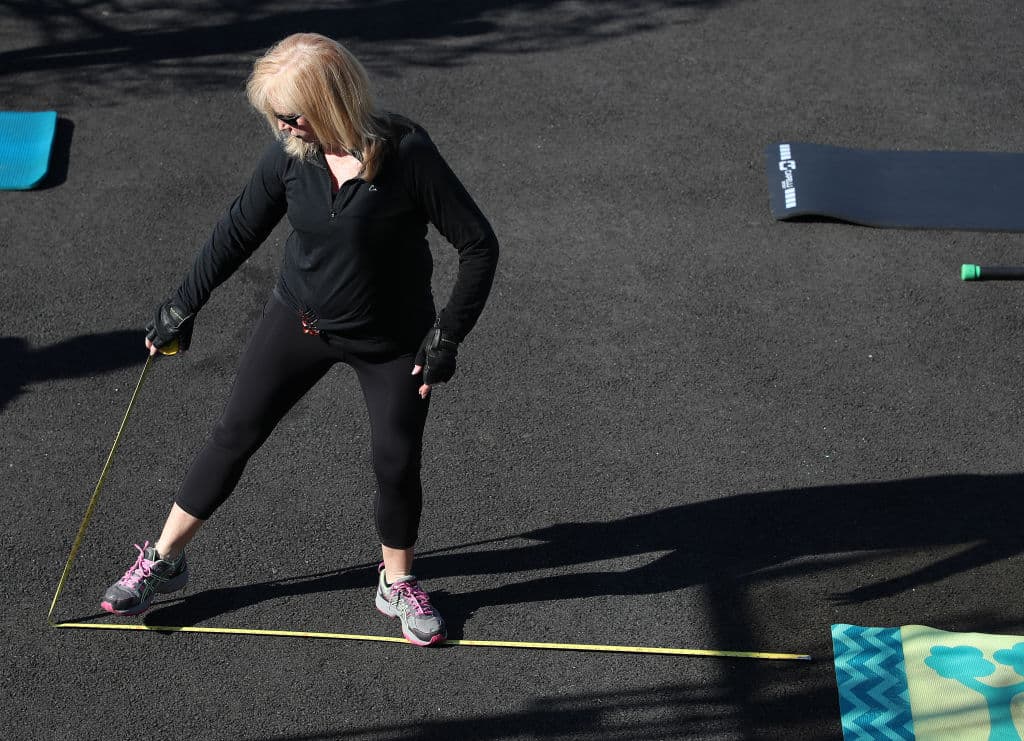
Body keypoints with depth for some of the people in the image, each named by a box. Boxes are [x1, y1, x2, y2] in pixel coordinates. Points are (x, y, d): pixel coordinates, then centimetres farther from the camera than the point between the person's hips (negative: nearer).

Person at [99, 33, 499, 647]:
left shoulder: (408, 154, -26)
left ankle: (397, 584, 26)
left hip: (391, 339, -3)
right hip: (301, 320, 3)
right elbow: (239, 232, 2)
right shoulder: (290, 155, -13)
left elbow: (479, 245, -19)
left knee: (397, 460, -1)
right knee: (236, 433, 6)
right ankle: (164, 561, 22)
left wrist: (446, 337, -19)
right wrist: (182, 308, 8)